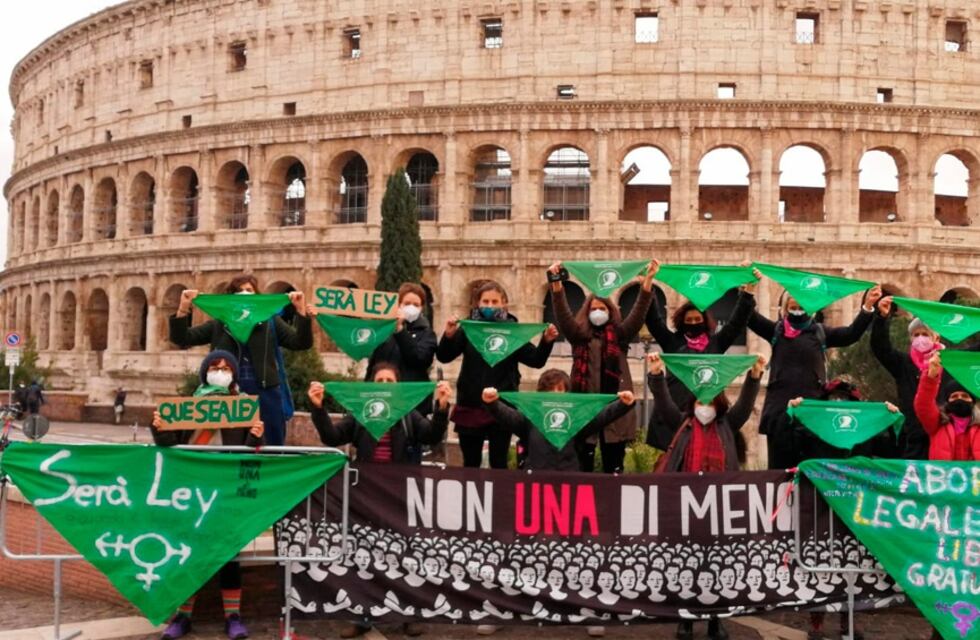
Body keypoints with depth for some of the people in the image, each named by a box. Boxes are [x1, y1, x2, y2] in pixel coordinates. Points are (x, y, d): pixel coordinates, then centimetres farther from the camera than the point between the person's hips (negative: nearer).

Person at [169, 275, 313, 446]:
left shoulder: (271, 322, 7)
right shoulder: (218, 324, 9)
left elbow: (301, 343, -2)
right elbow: (182, 339, 5)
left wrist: (301, 311, -16)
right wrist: (183, 309, -10)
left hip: (265, 394, -1)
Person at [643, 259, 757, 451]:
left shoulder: (716, 343, 13)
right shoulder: (673, 342, 10)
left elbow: (737, 322, 9)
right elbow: (653, 319, 3)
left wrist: (748, 291, -1)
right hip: (675, 410, -1)